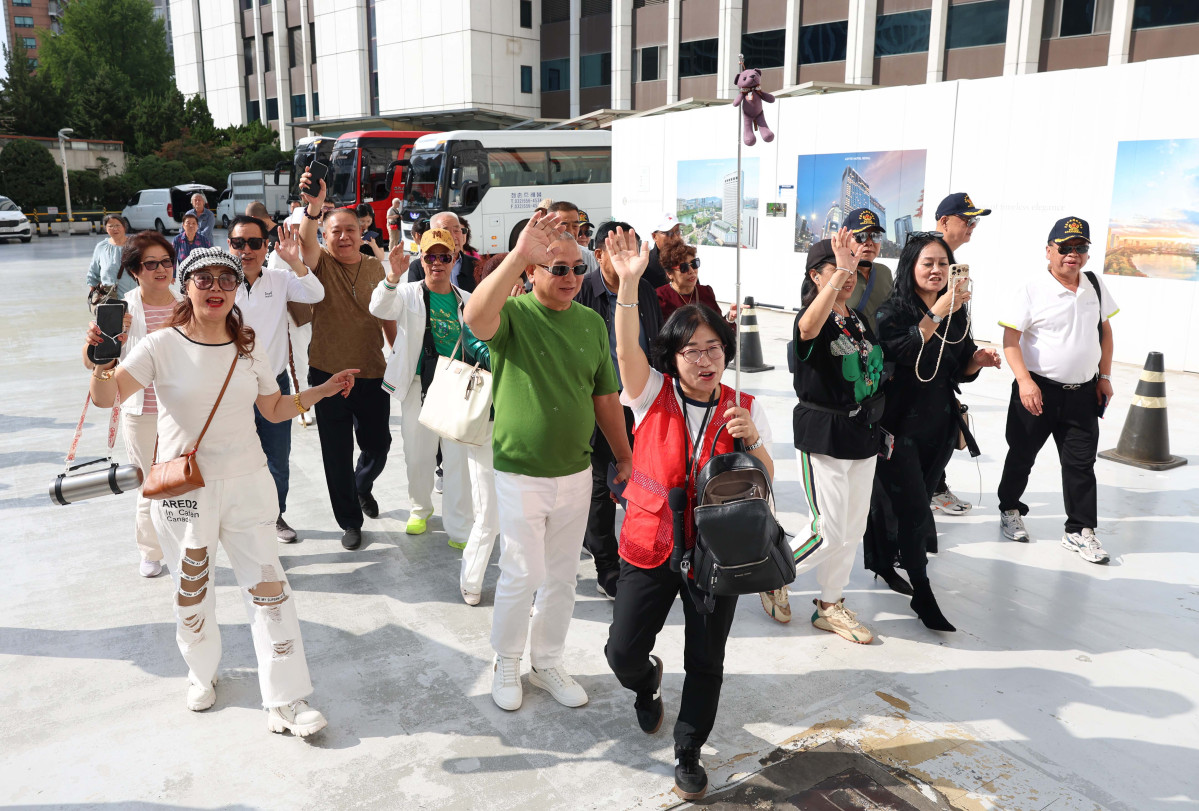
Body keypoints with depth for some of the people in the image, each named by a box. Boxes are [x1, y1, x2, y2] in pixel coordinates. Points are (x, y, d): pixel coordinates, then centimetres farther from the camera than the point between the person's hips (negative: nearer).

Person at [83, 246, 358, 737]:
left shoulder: (246, 350, 6)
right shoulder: (163, 346, -8)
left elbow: (274, 409, 14)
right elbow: (107, 397, -18)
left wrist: (323, 391, 3)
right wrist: (102, 363, -39)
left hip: (246, 484, 3)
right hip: (183, 489, -3)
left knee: (269, 589, 0)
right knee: (192, 594, 14)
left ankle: (286, 704, 8)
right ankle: (202, 675, 42)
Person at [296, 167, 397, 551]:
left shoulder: (375, 267, 6)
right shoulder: (319, 263, -5)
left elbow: (388, 318, 14)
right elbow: (305, 244, -29)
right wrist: (313, 207, -47)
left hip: (372, 375, 3)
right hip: (328, 375, -3)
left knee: (378, 444, 14)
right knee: (337, 455, 5)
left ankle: (363, 485, 47)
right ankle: (350, 522, 22)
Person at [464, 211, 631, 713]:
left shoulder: (592, 324, 3)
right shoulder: (512, 314, -11)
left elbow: (606, 396, 10)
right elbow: (476, 317, -37)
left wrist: (624, 458, 12)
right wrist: (518, 255, -44)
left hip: (575, 473, 4)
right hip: (520, 475, -4)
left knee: (562, 576, 15)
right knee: (521, 574, 4)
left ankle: (547, 663, 34)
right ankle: (506, 665, 28)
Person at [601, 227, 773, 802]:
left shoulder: (744, 407, -2)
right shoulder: (653, 394, -6)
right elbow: (626, 349, -25)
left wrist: (751, 439, -18)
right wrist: (630, 283, -38)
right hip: (650, 545, 0)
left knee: (706, 662, 8)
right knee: (622, 651, 5)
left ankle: (689, 754, 32)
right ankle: (646, 682, 43)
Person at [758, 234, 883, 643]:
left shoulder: (859, 319, 11)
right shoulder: (813, 320, -14)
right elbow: (808, 326, -41)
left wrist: (878, 424, 18)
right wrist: (840, 271, -43)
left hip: (862, 433, 8)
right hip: (822, 436, -8)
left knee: (853, 528, 13)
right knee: (830, 532, -4)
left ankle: (830, 605, 28)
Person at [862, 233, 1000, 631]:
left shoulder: (957, 312, 7)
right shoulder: (894, 310, -10)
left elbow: (959, 370, 14)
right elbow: (902, 352, -30)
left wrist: (978, 360, -7)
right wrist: (937, 312, -36)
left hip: (939, 425, 6)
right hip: (899, 423, -6)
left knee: (899, 501, 16)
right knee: (914, 509, -6)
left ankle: (884, 564, 34)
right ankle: (922, 594, 3)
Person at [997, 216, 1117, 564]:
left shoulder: (1095, 284, 6)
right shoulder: (1032, 290, -10)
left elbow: (1105, 330, 15)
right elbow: (1011, 338, -13)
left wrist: (1104, 376, 10)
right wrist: (1025, 381, -23)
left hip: (1083, 392, 4)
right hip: (1038, 390, -4)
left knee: (1081, 462, 5)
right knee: (1022, 455, 10)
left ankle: (1080, 531, 14)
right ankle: (1010, 510, 31)